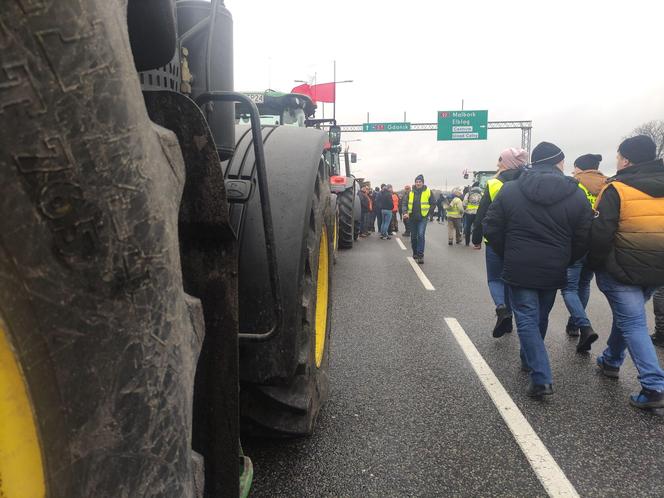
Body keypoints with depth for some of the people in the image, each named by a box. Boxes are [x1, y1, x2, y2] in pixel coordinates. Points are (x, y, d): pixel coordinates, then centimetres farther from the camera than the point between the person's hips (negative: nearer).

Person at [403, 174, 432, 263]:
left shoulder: (428, 192, -2)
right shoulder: (411, 192, 5)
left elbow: (432, 204, 3)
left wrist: (428, 213, -5)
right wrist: (405, 213, -10)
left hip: (422, 218, -3)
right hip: (412, 218, 4)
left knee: (420, 235, -16)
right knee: (413, 237, 11)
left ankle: (420, 255, -13)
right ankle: (415, 253, 29)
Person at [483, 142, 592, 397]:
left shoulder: (510, 189, -5)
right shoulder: (576, 195, -4)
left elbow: (490, 228, -4)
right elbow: (584, 239, -2)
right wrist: (564, 261, 14)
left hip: (519, 270, -2)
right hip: (553, 271, 2)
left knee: (527, 321, 4)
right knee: (540, 319, 21)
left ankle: (541, 378, -5)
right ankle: (529, 361, 40)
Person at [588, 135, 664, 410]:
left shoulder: (616, 189, -14)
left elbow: (600, 233, -17)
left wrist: (596, 263, -2)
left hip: (622, 271, -7)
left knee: (632, 323, -1)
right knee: (626, 315, 23)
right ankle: (611, 361, 39)